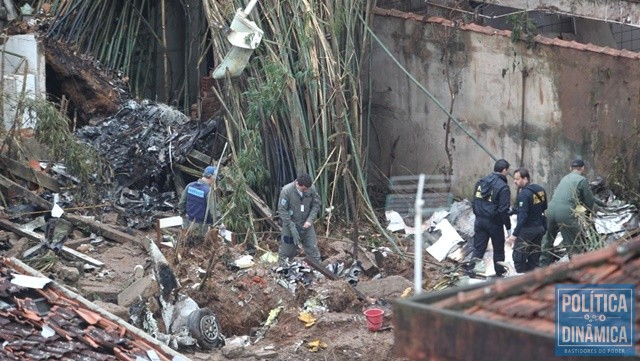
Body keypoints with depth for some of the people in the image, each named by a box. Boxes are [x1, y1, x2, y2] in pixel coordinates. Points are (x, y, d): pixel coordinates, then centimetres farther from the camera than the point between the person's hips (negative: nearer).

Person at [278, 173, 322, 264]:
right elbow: (282, 210, -16)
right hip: (290, 224, -2)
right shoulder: (286, 191, -20)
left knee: (313, 249, 4)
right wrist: (292, 227, -19)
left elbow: (316, 205, 1)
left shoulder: (311, 189, -12)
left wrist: (310, 220, -13)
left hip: (306, 225, 2)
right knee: (287, 250, 10)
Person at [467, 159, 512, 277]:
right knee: (498, 249, 14)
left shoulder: (480, 183, 4)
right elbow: (503, 210, -17)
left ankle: (470, 269, -7)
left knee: (478, 248, 6)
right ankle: (500, 272, 26)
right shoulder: (503, 187, -16)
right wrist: (508, 226, -9)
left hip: (479, 221, 5)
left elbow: (474, 203, 10)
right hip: (494, 222, -5)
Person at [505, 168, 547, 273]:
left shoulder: (524, 194, -20)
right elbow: (544, 209, 15)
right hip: (540, 228, 8)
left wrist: (515, 234, -26)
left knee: (519, 257, 0)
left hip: (526, 230, -8)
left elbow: (522, 216, -25)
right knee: (534, 258, 13)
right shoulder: (541, 190, 6)